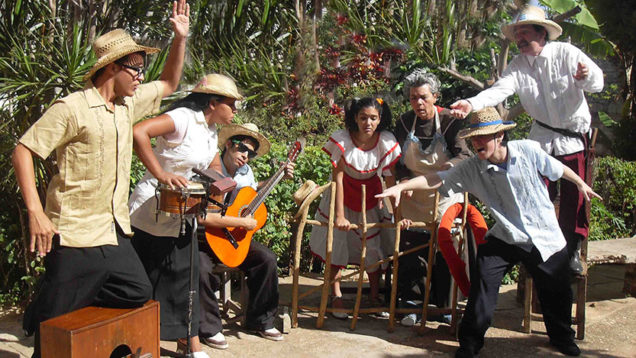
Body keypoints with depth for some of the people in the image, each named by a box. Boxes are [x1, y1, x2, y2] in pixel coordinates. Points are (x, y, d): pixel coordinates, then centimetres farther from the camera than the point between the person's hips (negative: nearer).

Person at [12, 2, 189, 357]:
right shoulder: (72, 108, -13)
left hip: (115, 234, 7)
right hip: (75, 237, -7)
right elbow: (23, 152, -13)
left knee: (138, 293, 10)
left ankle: (47, 303, 18)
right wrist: (36, 213, -20)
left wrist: (181, 38, 11)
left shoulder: (128, 104, 9)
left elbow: (169, 84, 23)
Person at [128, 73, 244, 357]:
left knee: (183, 276, 14)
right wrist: (162, 176, -35)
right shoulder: (184, 118, -19)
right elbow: (138, 132, -34)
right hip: (152, 212, -8)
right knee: (146, 282, 3)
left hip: (182, 213, 9)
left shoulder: (211, 130, 9)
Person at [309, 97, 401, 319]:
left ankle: (374, 297, 23)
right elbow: (337, 178, -22)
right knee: (336, 244, -1)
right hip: (342, 196, -2)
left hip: (370, 198, 2)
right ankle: (336, 297, 14)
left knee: (374, 247, 5)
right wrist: (340, 215, -27)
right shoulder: (341, 140, -24)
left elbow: (391, 181, -14)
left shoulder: (387, 142, -19)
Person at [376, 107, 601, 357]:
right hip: (505, 239, 0)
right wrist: (401, 186, -32)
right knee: (482, 282, -12)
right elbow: (437, 179, -19)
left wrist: (581, 184, 20)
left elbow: (557, 168, 4)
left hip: (545, 238, 0)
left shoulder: (527, 151, -13)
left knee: (556, 296, 13)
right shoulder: (472, 169, -12)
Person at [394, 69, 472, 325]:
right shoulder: (404, 123, 0)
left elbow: (465, 155, -16)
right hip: (413, 199, 3)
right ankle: (411, 305, 17)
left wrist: (450, 166, -38)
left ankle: (444, 305, 18)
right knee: (409, 249, 3)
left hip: (446, 197, -2)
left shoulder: (449, 121, -10)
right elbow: (398, 161, 2)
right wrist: (403, 179, -18)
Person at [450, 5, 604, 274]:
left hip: (574, 137, -2)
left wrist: (586, 76, -39)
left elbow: (598, 82, -14)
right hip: (542, 138, 2)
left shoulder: (566, 53, -11)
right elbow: (499, 90, -21)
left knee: (574, 198, 3)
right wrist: (472, 103, -40)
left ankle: (571, 252, 20)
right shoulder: (518, 66, -5)